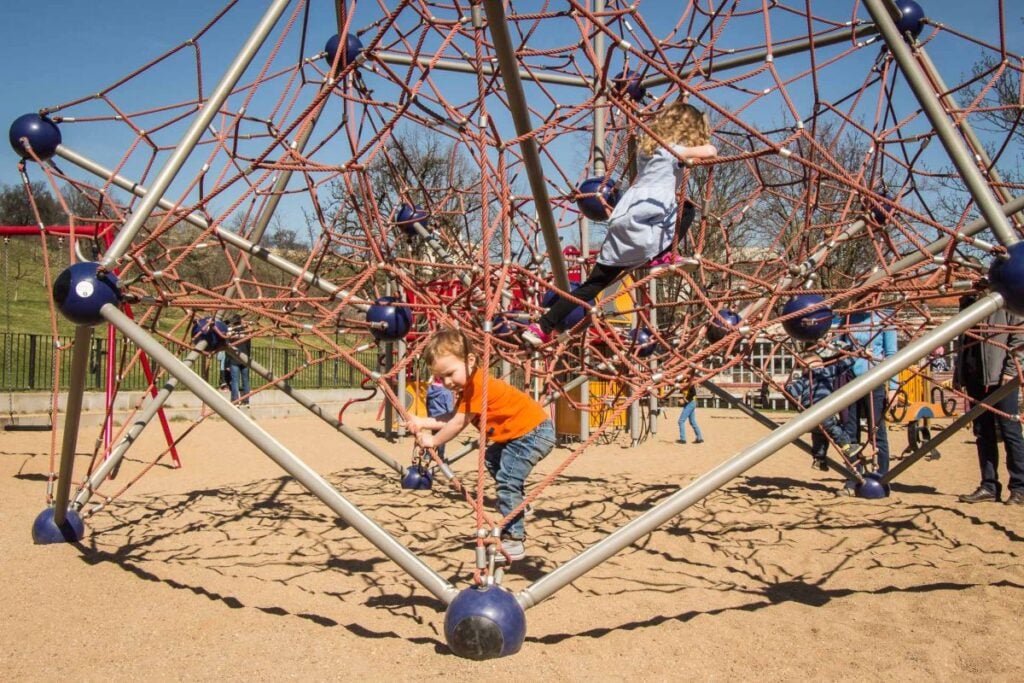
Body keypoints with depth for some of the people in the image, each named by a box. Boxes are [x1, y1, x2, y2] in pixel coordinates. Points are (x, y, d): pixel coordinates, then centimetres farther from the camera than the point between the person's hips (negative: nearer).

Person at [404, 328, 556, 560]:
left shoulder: (477, 385, -23)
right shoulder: (468, 385, 8)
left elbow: (458, 423, -19)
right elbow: (454, 417, 4)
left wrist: (433, 441, -7)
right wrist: (423, 422, -3)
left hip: (533, 431, -12)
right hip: (521, 432, 12)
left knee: (507, 482, -16)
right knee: (492, 459, 27)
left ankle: (514, 541, -9)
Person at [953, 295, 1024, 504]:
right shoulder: (968, 302, 17)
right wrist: (958, 374, 15)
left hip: (1000, 378, -6)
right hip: (974, 378, 6)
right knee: (982, 433, 7)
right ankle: (989, 487, 12)